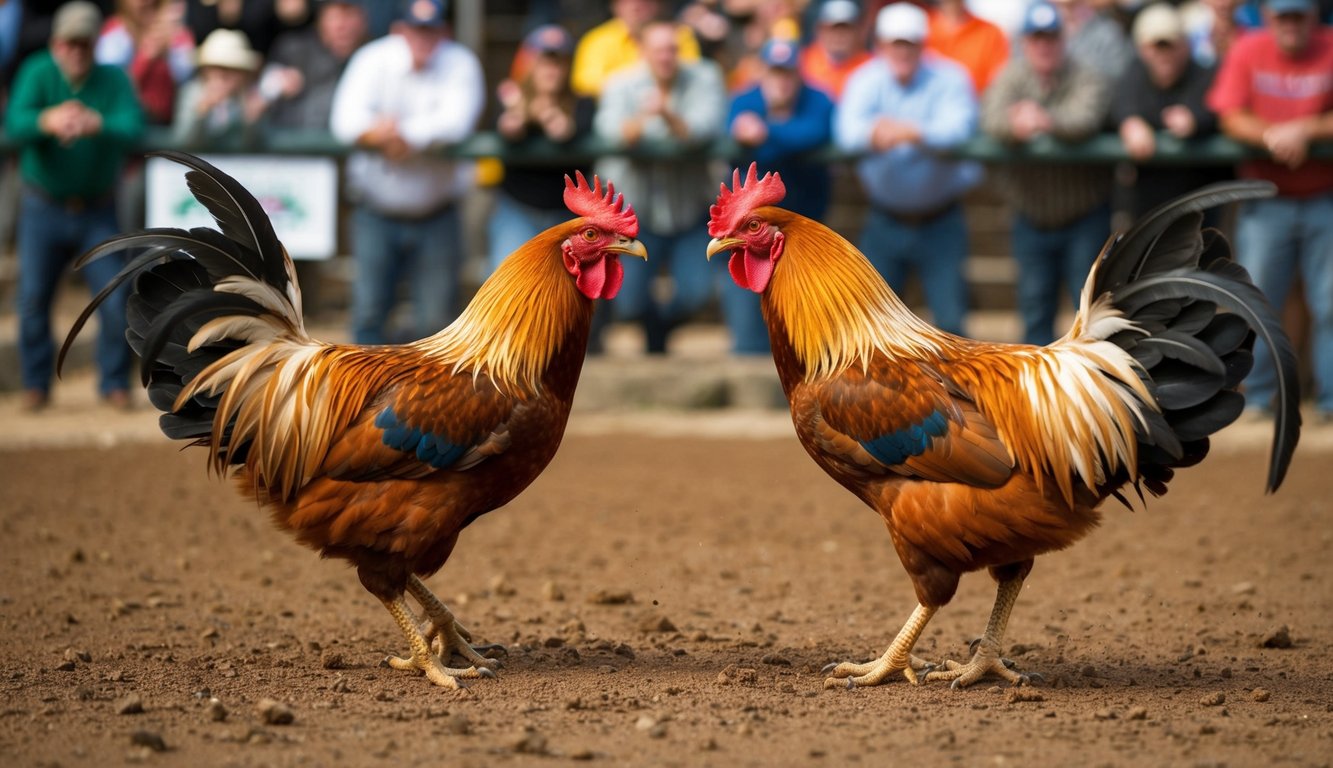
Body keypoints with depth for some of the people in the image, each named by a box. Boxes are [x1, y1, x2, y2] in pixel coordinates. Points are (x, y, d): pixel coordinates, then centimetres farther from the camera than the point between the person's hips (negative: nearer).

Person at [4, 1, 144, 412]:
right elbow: (15, 123, -26)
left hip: (97, 211, 1)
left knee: (114, 299, -5)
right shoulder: (37, 73, -10)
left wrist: (95, 124, -45)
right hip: (43, 207, -1)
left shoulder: (114, 80, -7)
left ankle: (114, 383, 10)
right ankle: (36, 385, 14)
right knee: (33, 297, -1)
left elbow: (131, 128, -23)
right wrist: (48, 121, -49)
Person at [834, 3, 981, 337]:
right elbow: (847, 130, -21)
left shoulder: (949, 80, -8)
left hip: (940, 222, -2)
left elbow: (957, 129, -27)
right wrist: (873, 132, -45)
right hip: (885, 220, 2)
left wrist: (911, 132, -46)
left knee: (950, 317, -3)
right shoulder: (866, 80, -3)